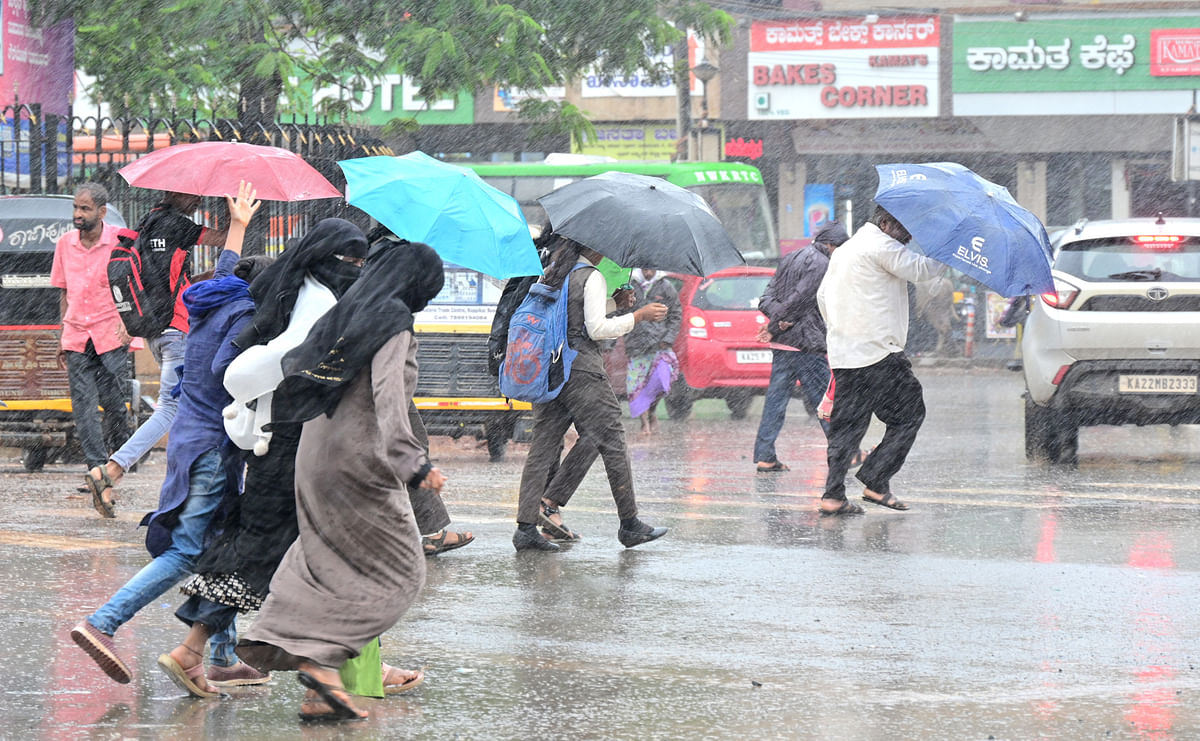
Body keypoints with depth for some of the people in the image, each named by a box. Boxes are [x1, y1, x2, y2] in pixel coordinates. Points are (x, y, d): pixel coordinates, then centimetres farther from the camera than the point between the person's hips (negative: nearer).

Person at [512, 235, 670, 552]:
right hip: (581, 369, -7)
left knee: (543, 447, 5)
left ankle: (526, 528, -4)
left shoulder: (549, 275, 13)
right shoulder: (591, 277, -9)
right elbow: (597, 328, -16)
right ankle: (630, 524, 7)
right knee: (611, 442, 2)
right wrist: (638, 316, -8)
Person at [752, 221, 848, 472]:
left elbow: (767, 298, 11)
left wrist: (779, 318, -7)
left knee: (776, 399, 6)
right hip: (806, 345, -8)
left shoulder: (790, 259, 18)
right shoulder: (821, 264, -10)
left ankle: (764, 456, 2)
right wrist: (774, 328, -10)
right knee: (825, 399, 1)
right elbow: (800, 299, -17)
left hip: (782, 344, 8)